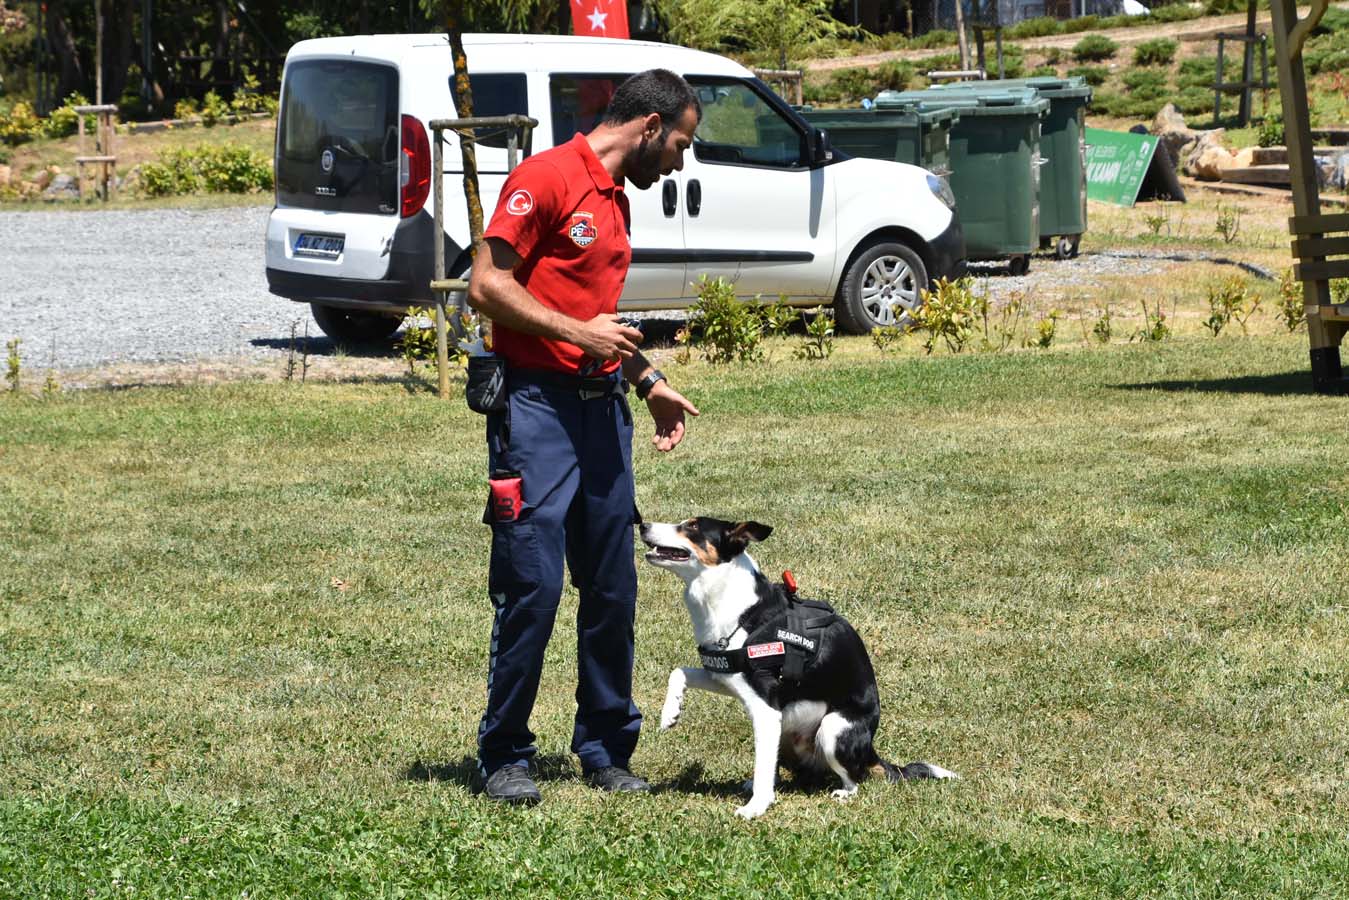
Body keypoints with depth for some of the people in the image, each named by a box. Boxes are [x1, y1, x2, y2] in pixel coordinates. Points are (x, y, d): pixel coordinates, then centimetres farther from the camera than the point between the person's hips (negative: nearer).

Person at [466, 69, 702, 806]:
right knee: (532, 587, -8)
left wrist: (648, 383, 22)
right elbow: (487, 285, -15)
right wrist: (578, 331, -16)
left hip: (602, 407, 8)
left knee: (613, 591, 8)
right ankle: (503, 757, 2)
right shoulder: (545, 178, -9)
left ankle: (607, 749, 17)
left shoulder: (616, 200, 19)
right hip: (537, 406, -8)